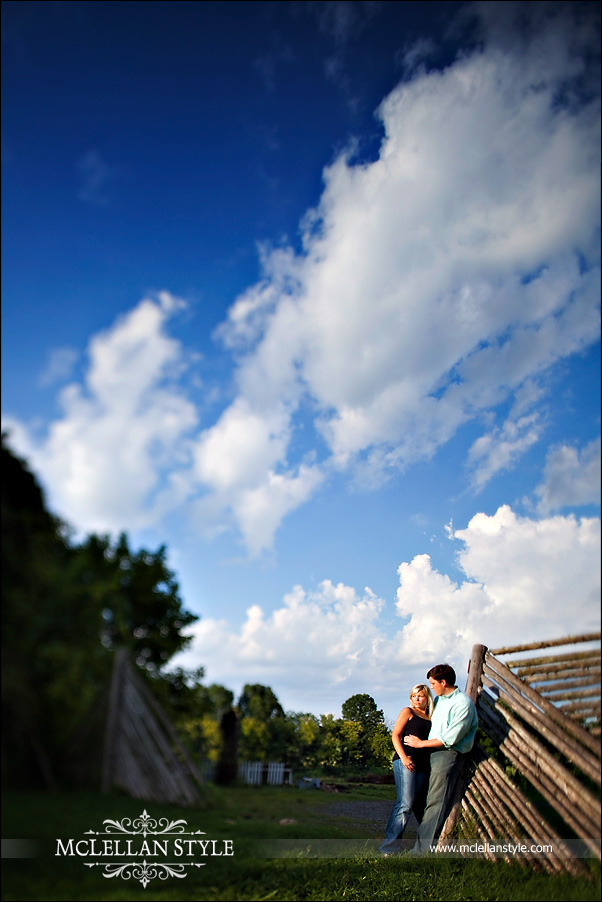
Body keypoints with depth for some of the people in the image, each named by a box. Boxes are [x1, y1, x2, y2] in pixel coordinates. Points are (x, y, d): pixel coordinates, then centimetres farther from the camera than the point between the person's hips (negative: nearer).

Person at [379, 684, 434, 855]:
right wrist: (403, 757, -14)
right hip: (405, 761, -5)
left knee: (419, 805, 5)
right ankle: (388, 845, -8)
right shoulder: (408, 712, 6)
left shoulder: (431, 718, 19)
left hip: (423, 764, 5)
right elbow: (395, 735, -1)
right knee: (405, 803, -13)